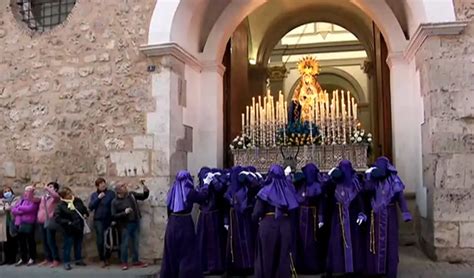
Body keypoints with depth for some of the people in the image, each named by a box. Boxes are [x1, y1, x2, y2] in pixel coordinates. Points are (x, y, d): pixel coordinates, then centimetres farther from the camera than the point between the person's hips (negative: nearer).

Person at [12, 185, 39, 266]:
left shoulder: (34, 201, -3)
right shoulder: (22, 200, 16)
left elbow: (29, 209, -20)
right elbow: (13, 210, 10)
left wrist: (20, 208, -3)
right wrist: (21, 211, -10)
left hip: (29, 224, -6)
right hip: (20, 224, 6)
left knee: (30, 241, 1)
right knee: (21, 242, 10)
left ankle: (32, 258, 10)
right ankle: (23, 258, 19)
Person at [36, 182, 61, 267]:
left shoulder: (55, 197, -4)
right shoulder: (43, 197, 15)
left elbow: (56, 195, -27)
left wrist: (47, 189, -23)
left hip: (50, 222, -7)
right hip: (42, 222, 7)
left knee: (51, 241, -9)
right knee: (45, 241, 12)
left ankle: (56, 260, -4)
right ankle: (47, 259, 21)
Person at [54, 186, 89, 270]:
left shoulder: (78, 200, 2)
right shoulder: (60, 205, -14)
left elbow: (84, 209, 18)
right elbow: (57, 218, -18)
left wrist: (85, 214, -1)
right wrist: (68, 222, -21)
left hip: (79, 227, 5)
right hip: (69, 229, -5)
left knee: (78, 244, 16)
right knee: (67, 245, 1)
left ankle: (78, 259, 30)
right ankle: (66, 262, 13)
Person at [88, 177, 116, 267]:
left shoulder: (111, 193, 3)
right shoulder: (94, 195, 12)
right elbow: (90, 207, 1)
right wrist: (98, 198, -9)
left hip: (109, 220, -1)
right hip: (98, 220, 1)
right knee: (100, 240, -5)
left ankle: (107, 259, 17)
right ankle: (102, 260, 8)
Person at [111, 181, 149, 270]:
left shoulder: (132, 194, 3)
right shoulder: (115, 202, -8)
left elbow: (144, 196, 12)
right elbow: (113, 216, -11)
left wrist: (146, 190, -8)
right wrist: (124, 212, -21)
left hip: (135, 223, 4)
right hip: (125, 225, -4)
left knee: (135, 243, 11)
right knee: (125, 244, 1)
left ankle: (136, 261, 22)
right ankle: (124, 262, 15)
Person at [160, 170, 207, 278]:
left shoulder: (173, 191, 4)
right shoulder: (189, 192, -10)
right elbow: (203, 196, 2)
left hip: (172, 224, 5)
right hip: (185, 224, -5)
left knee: (172, 252, 14)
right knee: (187, 252, 5)